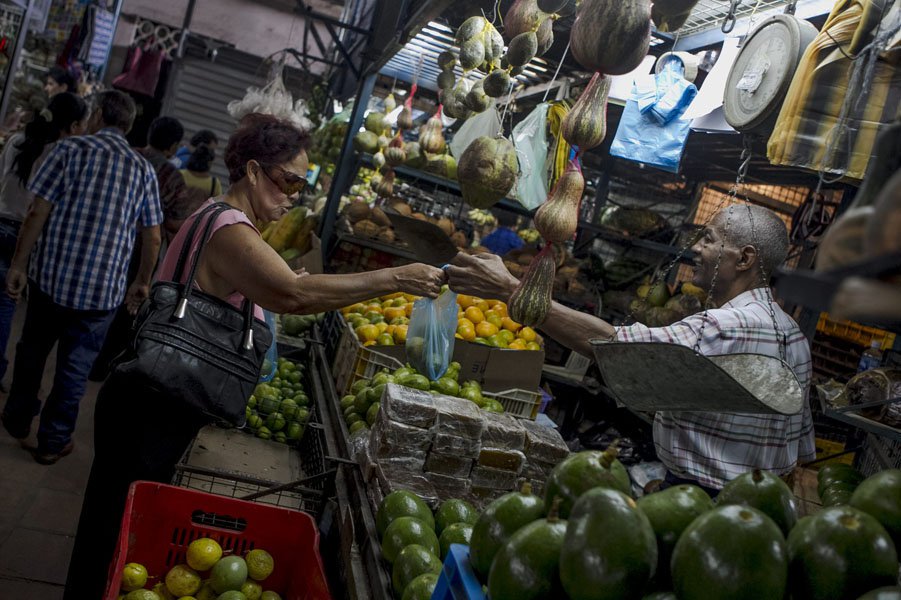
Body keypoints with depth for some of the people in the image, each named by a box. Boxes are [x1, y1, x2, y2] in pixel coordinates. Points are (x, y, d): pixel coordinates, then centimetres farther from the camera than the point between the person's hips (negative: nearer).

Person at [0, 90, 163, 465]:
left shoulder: (72, 148, -3)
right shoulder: (143, 170, 4)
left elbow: (38, 213, -8)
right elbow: (152, 238, 3)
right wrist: (143, 283, 15)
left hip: (51, 274, 0)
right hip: (103, 287, 0)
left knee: (32, 349, 22)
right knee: (75, 365, 12)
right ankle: (53, 440, 22)